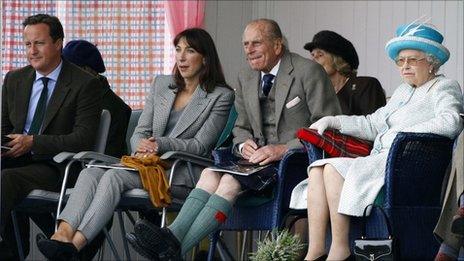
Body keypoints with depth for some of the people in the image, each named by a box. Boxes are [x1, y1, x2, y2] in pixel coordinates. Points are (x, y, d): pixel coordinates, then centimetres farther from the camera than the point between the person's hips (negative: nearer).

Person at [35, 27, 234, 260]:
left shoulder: (221, 96, 3)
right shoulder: (161, 84, 20)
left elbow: (200, 145, -5)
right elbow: (140, 132, 14)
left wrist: (160, 144, -19)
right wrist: (142, 148, -11)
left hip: (184, 174, -6)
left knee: (114, 176, -31)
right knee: (92, 171, -25)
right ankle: (63, 234, -46)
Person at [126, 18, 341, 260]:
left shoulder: (309, 72, -6)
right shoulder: (246, 78, 15)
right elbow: (241, 128, 23)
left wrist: (284, 149, -19)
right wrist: (243, 144, -2)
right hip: (261, 157, 7)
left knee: (231, 179, -28)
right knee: (211, 172, -21)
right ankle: (173, 234, -38)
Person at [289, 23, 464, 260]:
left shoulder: (444, 87, 1)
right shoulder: (404, 90, 27)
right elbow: (372, 124, 28)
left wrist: (402, 133, -19)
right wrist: (332, 121, 17)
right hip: (382, 159, 9)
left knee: (334, 169, -24)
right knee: (318, 168, -10)